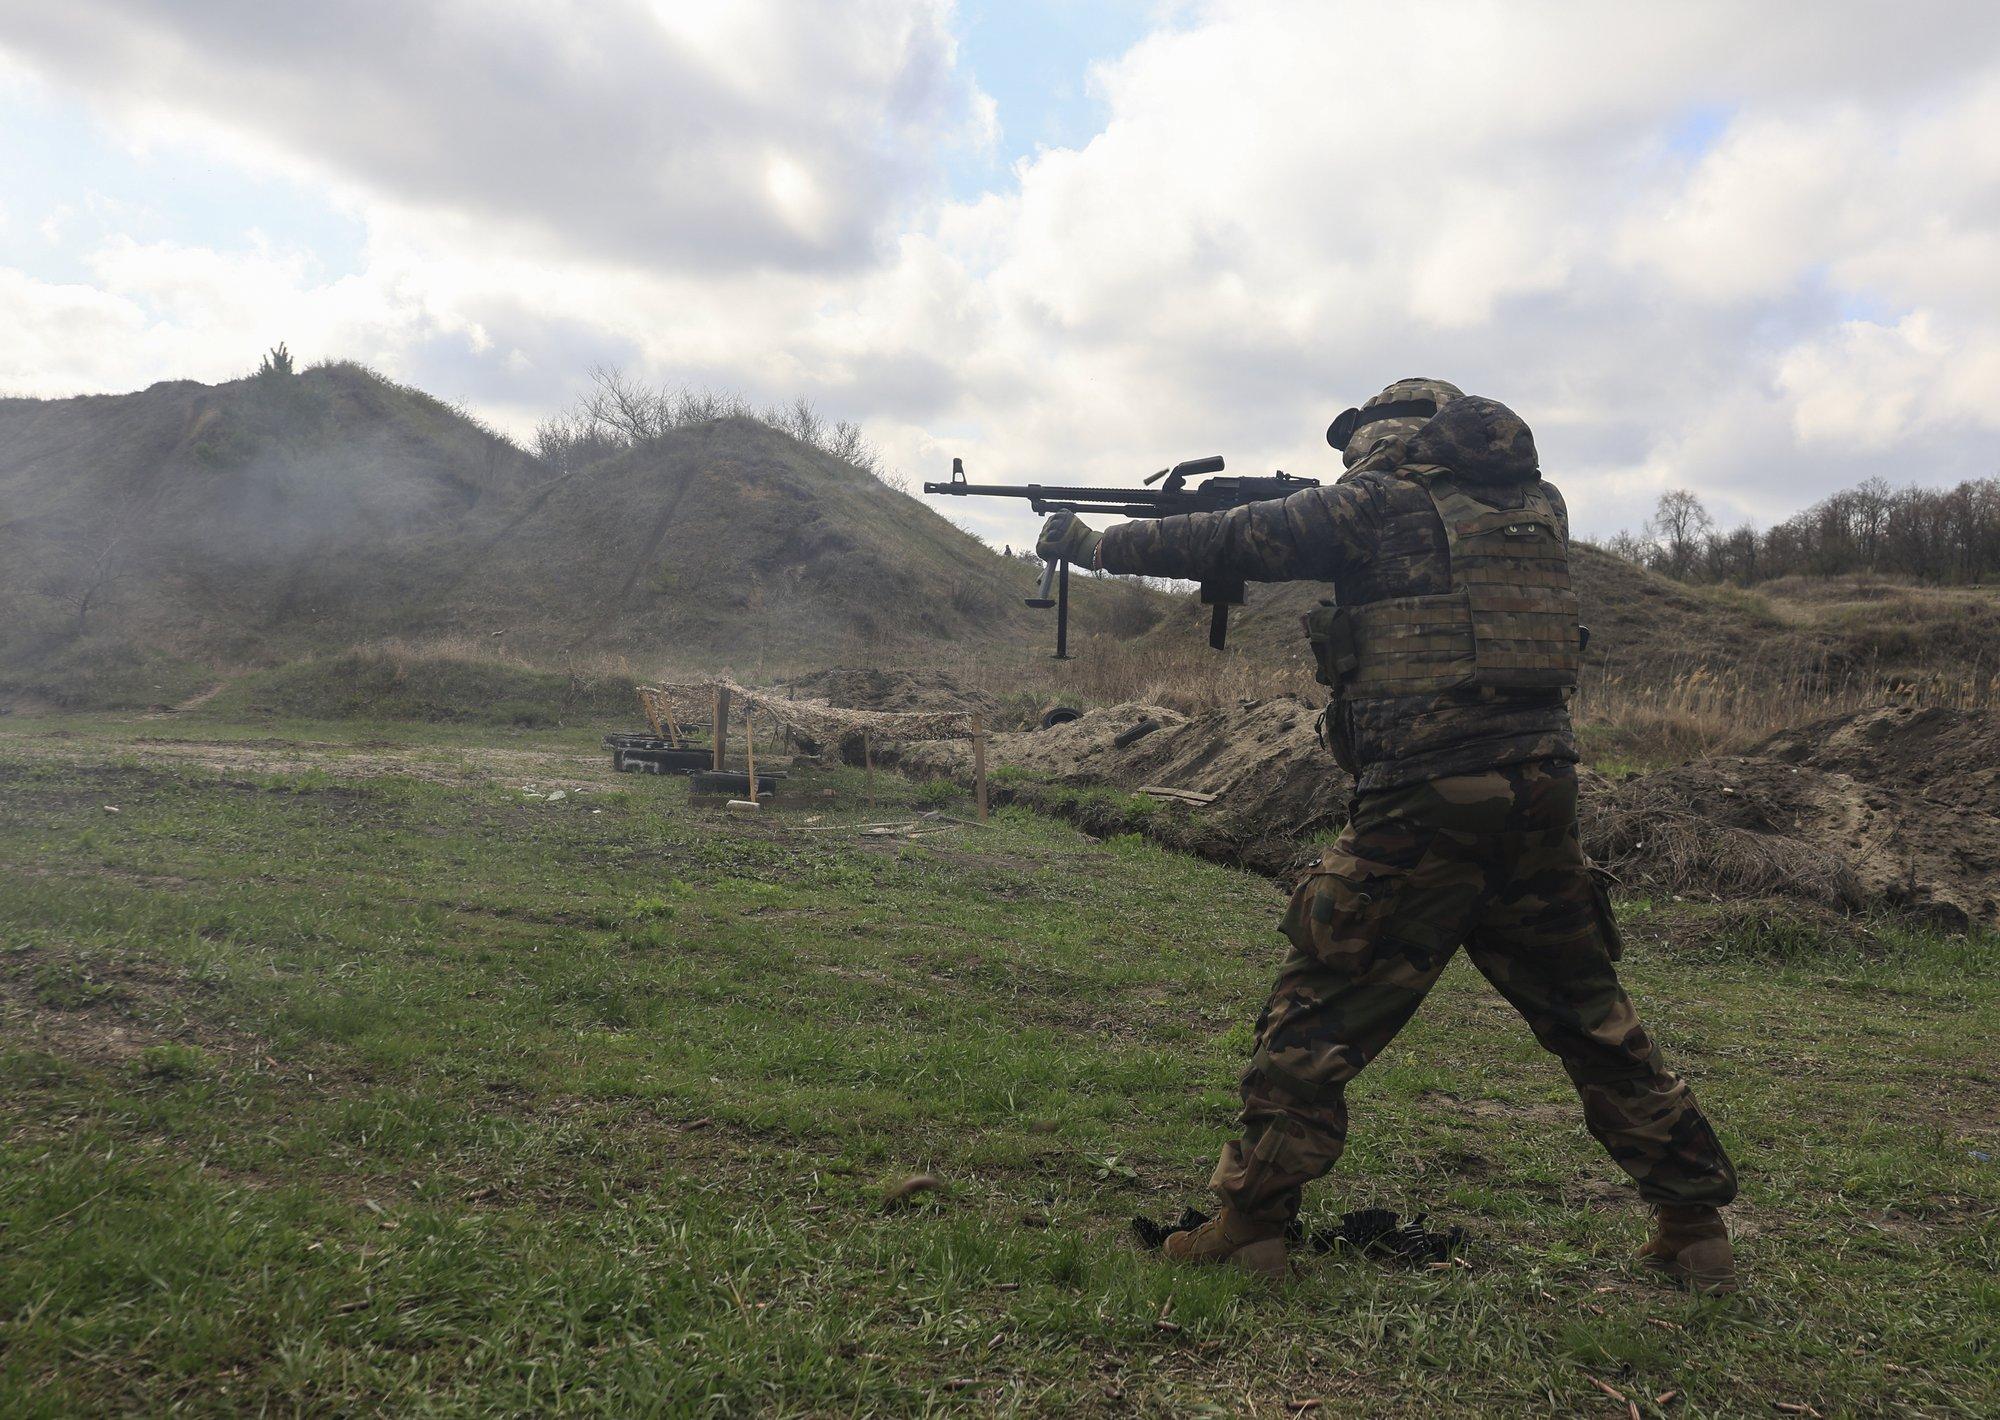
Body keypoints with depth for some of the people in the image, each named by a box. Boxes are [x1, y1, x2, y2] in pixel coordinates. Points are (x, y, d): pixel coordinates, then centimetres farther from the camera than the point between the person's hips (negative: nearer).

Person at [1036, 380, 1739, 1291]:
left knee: (1317, 1016, 5)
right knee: (1593, 1017, 19)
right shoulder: (1538, 504, 14)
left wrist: (1089, 542, 12)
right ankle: (1694, 1226, 27)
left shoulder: (1378, 502, -1)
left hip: (1423, 809, -5)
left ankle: (1250, 1224, 11)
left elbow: (1223, 543, 2)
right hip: (1543, 803, 6)